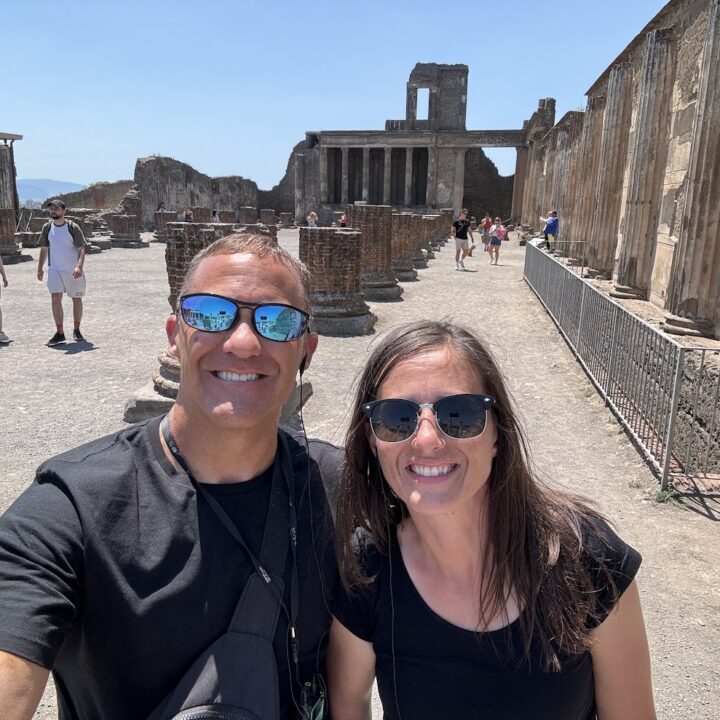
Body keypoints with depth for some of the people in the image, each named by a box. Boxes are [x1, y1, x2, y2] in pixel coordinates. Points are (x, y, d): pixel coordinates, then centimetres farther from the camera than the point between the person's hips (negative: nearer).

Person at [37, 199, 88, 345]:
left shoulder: (73, 227, -8)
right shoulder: (47, 227, 4)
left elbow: (81, 249, -11)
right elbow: (44, 248, 13)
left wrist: (79, 266, -26)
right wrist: (40, 268, 12)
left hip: (73, 271, -2)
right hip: (55, 269, 3)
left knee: (76, 299, 7)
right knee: (55, 299, -9)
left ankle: (76, 330, 22)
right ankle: (59, 333, -3)